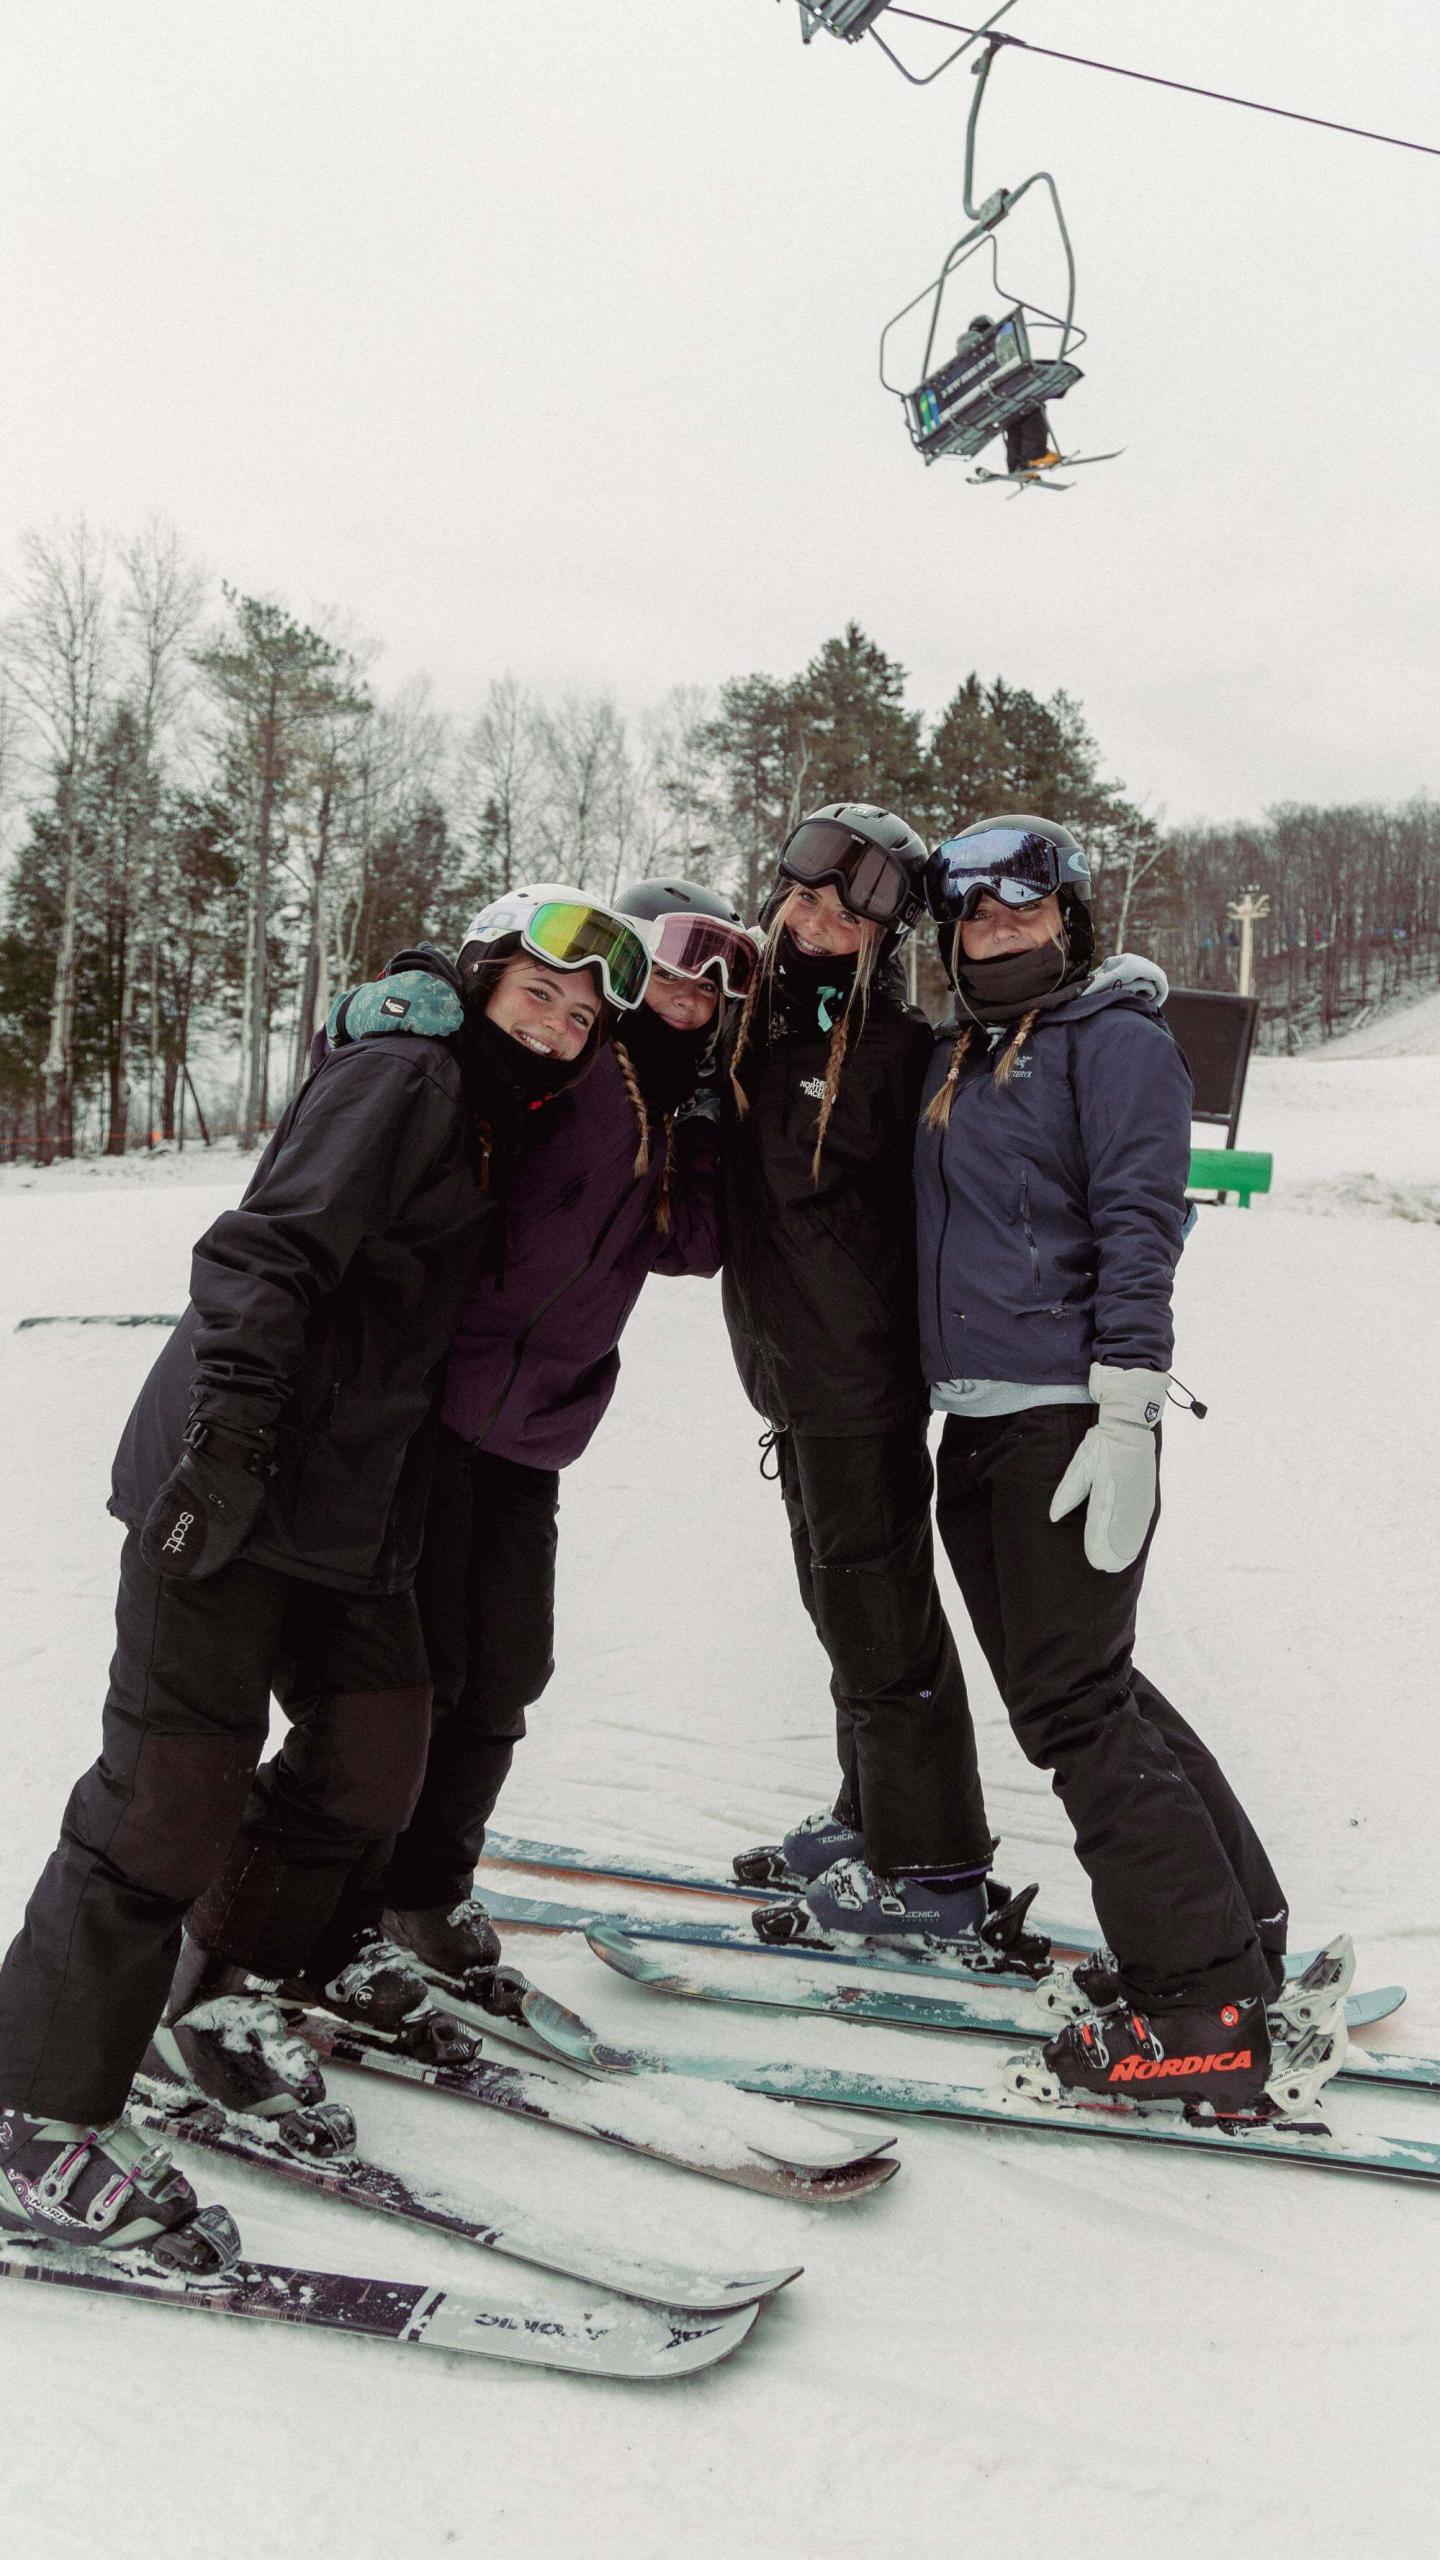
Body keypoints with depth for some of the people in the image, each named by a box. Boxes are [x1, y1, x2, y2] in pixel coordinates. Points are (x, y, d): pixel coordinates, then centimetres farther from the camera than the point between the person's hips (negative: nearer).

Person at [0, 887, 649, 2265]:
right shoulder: (402, 1072, -11)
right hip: (227, 1485, -9)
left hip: (345, 1496, 9)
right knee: (176, 1786, -8)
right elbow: (269, 1249, -21)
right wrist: (232, 1436, -28)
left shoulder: (488, 1115, 18)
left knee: (374, 1749, 10)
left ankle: (206, 2005, 28)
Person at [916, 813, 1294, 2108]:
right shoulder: (951, 1061, 20)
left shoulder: (1114, 1037, -3)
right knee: (1075, 1685, 11)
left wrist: (1128, 1414, -21)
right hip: (977, 1421, 8)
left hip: (1068, 1419, -8)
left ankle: (1205, 2007, 1)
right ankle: (1241, 1925, 24)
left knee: (1071, 1704, -9)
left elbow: (1139, 1222, -12)